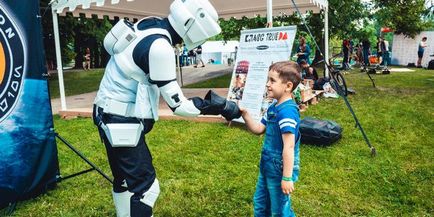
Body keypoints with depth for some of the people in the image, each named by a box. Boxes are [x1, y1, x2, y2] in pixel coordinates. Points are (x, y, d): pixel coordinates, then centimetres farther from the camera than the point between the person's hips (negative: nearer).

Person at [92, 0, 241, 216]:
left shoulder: (150, 24, 1)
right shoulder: (159, 47, -27)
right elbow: (176, 104, -22)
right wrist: (218, 106, -15)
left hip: (111, 112, 10)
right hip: (120, 120, -10)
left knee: (125, 179, 23)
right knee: (144, 186, -2)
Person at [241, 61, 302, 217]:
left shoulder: (287, 111, -26)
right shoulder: (274, 107, 5)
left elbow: (289, 146, -27)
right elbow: (258, 129, 12)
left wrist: (287, 177, -25)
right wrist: (245, 115, -3)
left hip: (279, 171, -10)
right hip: (268, 168, 10)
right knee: (260, 204, 25)